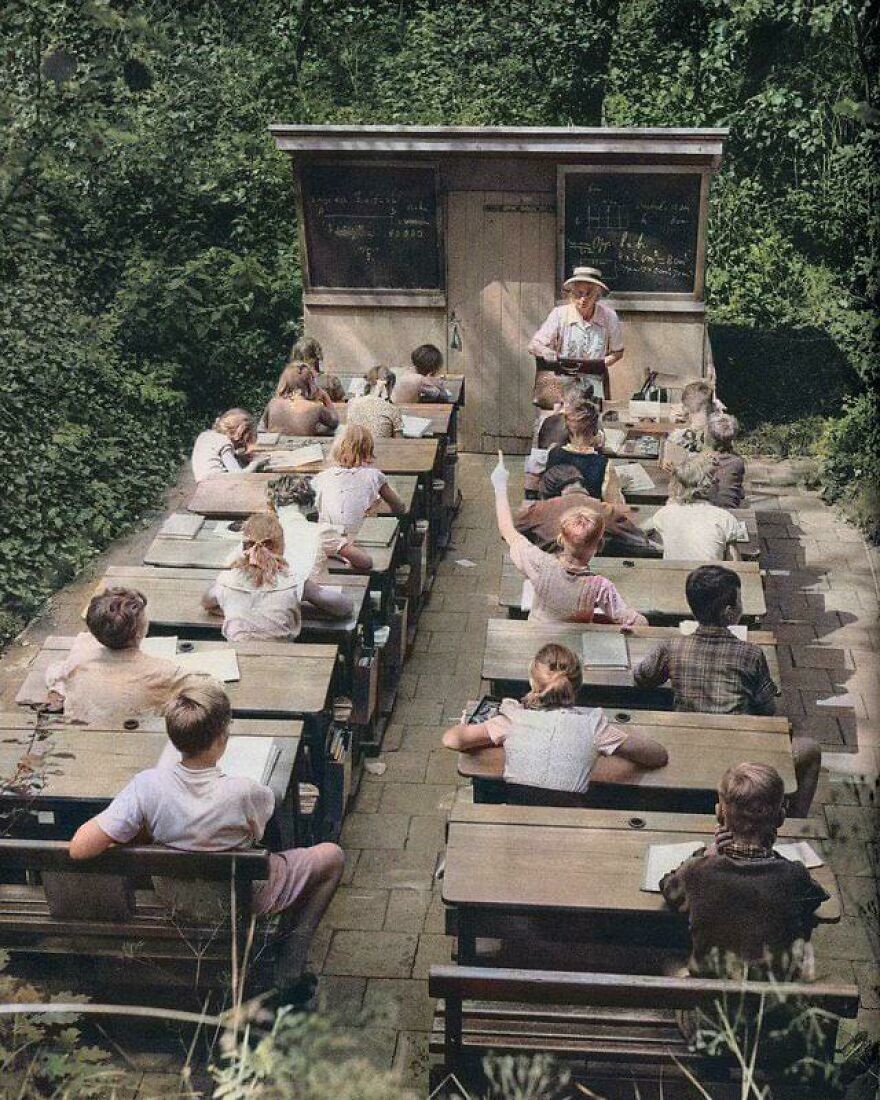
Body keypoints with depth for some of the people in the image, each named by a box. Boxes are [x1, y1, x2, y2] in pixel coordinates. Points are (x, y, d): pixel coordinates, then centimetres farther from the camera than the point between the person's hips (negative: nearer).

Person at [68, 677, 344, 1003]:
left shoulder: (147, 786, -29)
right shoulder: (242, 792, -33)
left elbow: (79, 849, -28)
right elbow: (270, 803, -8)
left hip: (176, 900, 4)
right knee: (332, 855, 17)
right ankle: (291, 976, 19)